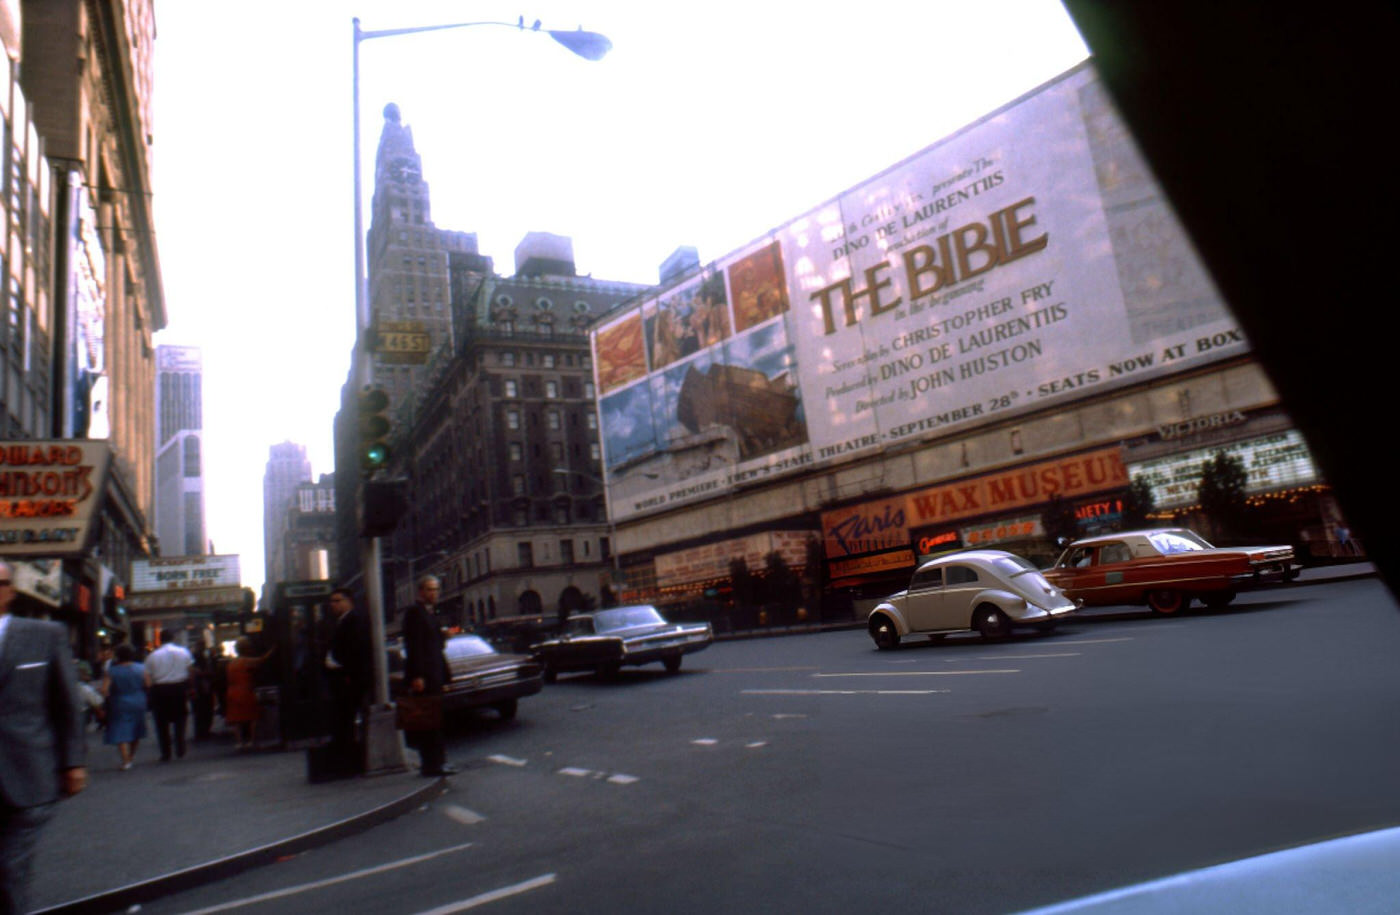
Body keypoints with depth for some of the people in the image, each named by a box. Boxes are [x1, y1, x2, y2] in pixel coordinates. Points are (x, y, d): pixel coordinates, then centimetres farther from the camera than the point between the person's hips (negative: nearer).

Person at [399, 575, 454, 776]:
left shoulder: (431, 613, 20)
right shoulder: (414, 611, -9)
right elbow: (413, 646, -17)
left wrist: (444, 677, 20)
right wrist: (417, 676, -22)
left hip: (434, 675, 9)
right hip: (423, 676, -9)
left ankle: (430, 762, 18)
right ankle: (433, 763, -4)